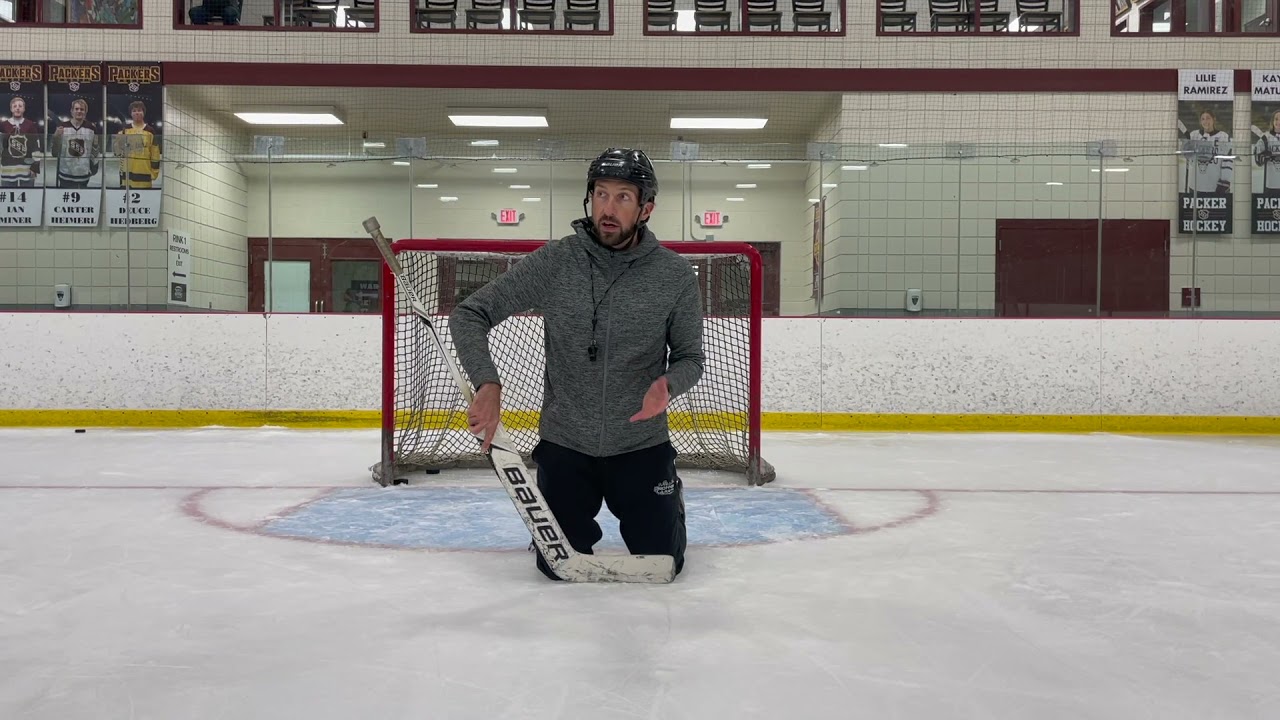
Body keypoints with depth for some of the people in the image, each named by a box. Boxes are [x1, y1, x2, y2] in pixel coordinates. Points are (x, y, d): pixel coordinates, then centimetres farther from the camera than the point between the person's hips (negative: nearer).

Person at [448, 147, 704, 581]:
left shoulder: (676, 276, -10)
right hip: (564, 445, 0)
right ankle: (580, 514, 37)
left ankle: (668, 498, 36)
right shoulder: (552, 263, -12)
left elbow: (689, 357, 1)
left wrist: (668, 384, -23)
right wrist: (487, 383, -27)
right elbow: (468, 315, -10)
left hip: (641, 444, 0)